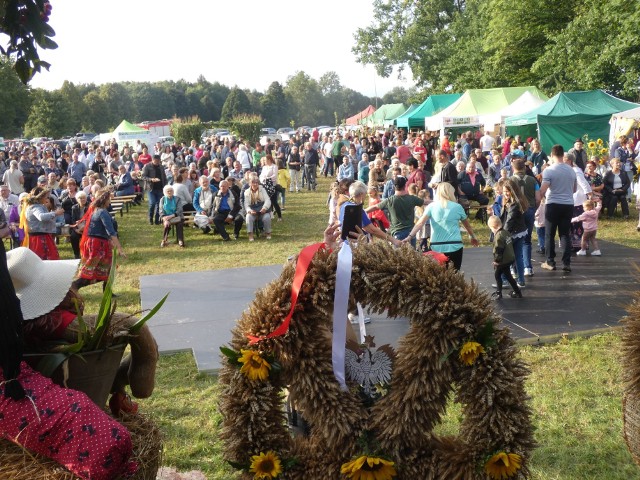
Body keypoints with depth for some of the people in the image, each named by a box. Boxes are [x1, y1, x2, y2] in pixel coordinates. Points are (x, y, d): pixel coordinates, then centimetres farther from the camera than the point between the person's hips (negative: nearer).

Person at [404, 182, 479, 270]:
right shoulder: (457, 207, 4)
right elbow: (467, 225, 19)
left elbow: (420, 222, -10)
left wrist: (410, 236, -14)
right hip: (454, 246, -1)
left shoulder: (431, 206, 3)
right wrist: (473, 237, 34)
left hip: (436, 247, 1)